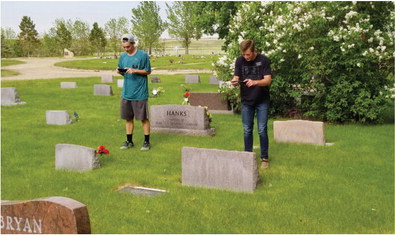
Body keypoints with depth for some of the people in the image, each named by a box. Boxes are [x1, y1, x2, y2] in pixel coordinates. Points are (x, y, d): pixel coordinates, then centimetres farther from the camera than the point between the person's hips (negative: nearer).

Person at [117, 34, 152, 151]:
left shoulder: (143, 55, -8)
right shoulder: (123, 56, 9)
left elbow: (148, 71, -4)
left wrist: (135, 71, -17)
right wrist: (119, 71, -6)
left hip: (140, 93, -5)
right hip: (126, 92, 5)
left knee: (144, 118, 2)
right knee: (128, 118, 11)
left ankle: (147, 142, 14)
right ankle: (129, 141, 23)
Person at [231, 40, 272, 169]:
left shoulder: (263, 60, -10)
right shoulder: (239, 60, -2)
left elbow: (268, 80, -15)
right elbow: (236, 77, -1)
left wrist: (254, 82, -34)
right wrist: (234, 81, -26)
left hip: (262, 101, -3)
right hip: (246, 101, 3)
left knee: (262, 130, -1)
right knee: (247, 131, 7)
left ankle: (264, 158, 12)